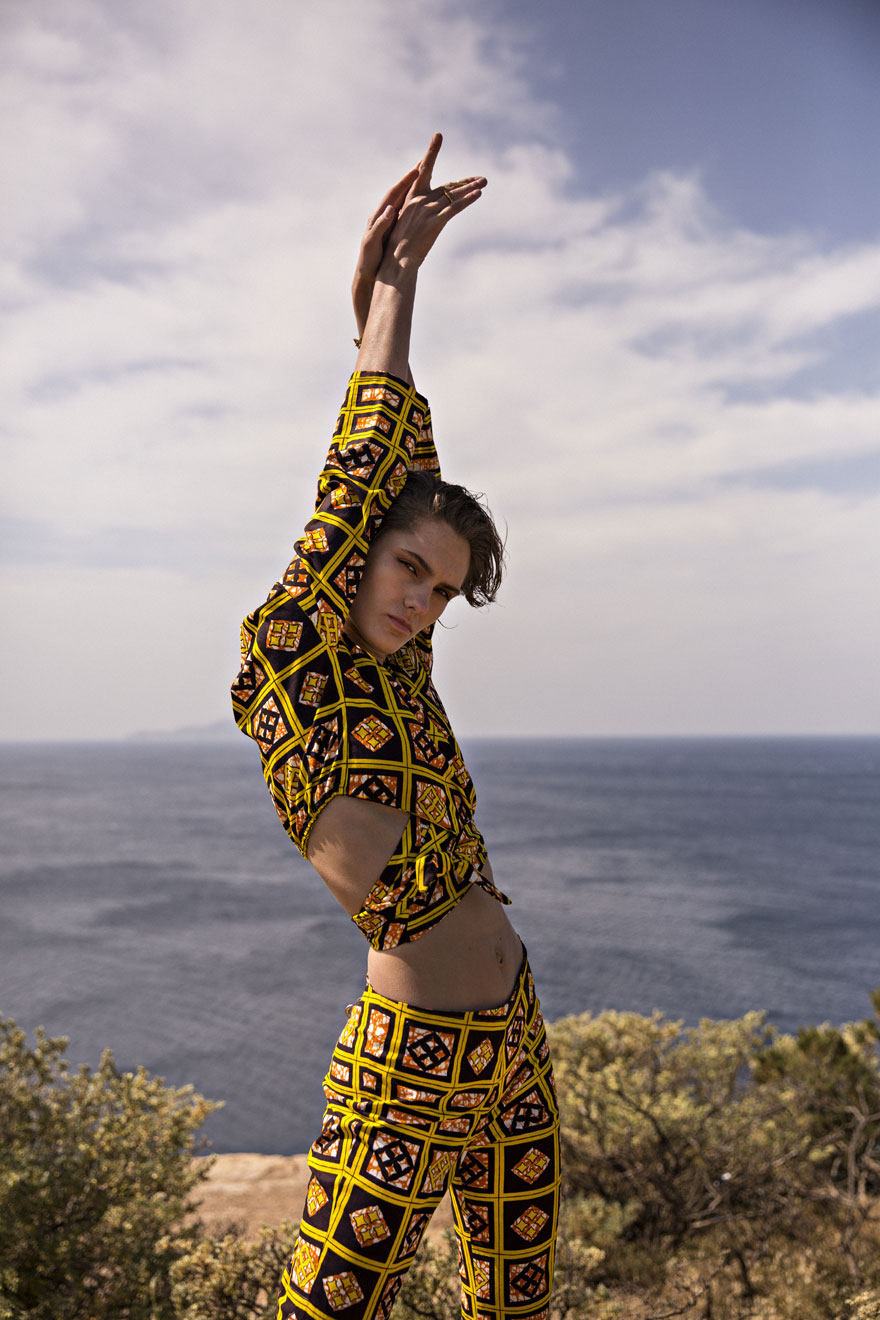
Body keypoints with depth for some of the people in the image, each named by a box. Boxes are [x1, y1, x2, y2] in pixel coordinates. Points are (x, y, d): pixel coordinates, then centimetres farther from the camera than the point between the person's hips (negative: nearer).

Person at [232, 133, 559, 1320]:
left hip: (513, 1043, 7)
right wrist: (396, 279, -1)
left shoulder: (396, 666, 5)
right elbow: (363, 472, -11)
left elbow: (404, 466, 3)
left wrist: (380, 296, 4)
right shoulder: (289, 666, -12)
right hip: (409, 1067, -7)